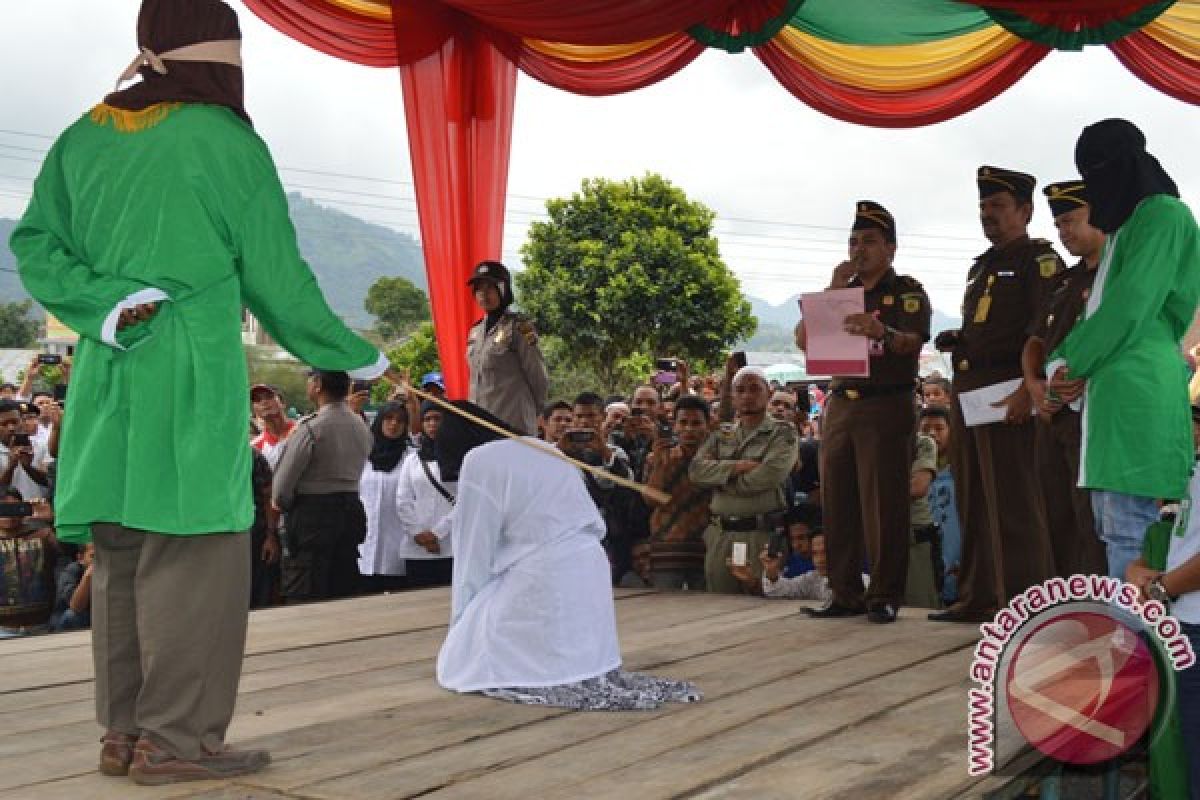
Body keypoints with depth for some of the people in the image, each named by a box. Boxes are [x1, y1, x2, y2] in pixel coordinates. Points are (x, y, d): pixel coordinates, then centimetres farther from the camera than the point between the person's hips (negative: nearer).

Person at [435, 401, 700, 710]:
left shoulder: (479, 461, -2)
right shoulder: (540, 449, 21)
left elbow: (475, 553, -3)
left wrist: (461, 624, 8)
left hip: (540, 581, -8)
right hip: (589, 574, 9)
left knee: (460, 664, -1)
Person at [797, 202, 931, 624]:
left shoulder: (908, 292, 2)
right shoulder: (842, 292, 17)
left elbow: (911, 343, -15)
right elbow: (803, 339, 6)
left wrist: (883, 332, -38)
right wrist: (832, 291, -2)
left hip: (887, 405, -5)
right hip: (840, 404, 5)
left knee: (883, 504, -6)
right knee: (837, 503, 3)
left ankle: (885, 596, -1)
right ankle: (846, 594, 10)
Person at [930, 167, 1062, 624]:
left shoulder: (1039, 258, -2)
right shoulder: (980, 267, 24)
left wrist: (1029, 388, -24)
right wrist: (954, 342, 8)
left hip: (1007, 389, -9)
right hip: (966, 387, 9)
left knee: (1011, 499, -8)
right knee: (971, 497, 10)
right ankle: (977, 598, 18)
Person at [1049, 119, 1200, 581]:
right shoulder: (1124, 227, 26)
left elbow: (1132, 305, -12)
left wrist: (1077, 363, -4)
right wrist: (1061, 362, 5)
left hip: (1137, 386, -10)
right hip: (1111, 388, 10)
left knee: (1130, 534, -13)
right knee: (1113, 528, 10)